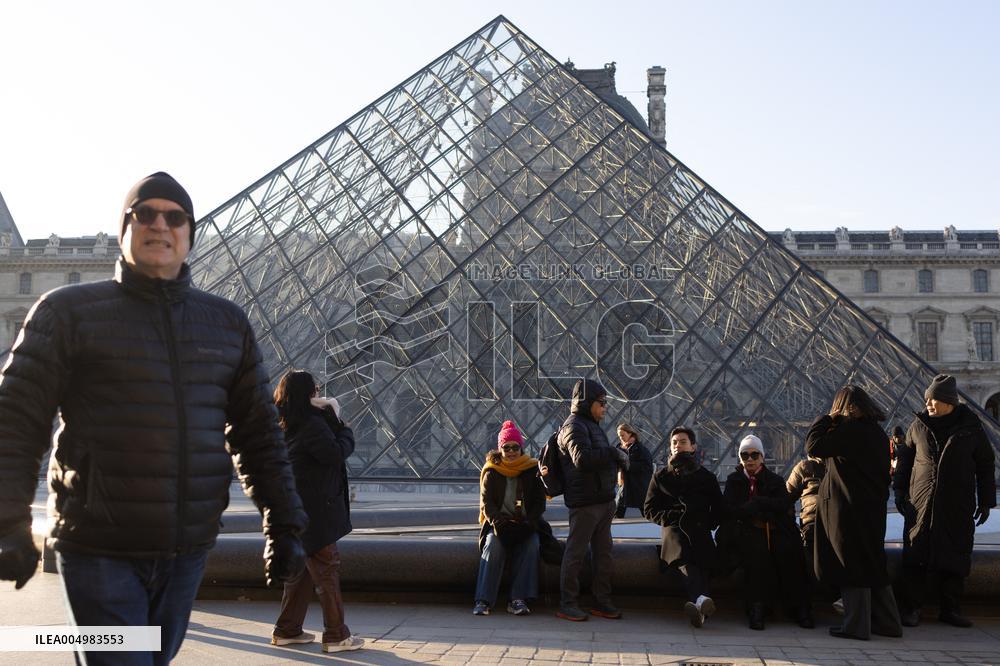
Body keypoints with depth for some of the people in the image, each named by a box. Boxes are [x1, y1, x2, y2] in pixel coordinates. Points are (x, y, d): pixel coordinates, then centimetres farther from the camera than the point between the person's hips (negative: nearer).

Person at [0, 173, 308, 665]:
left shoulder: (227, 324, 8)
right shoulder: (69, 311, -1)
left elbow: (257, 433, 9)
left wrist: (284, 524, 4)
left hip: (188, 550, 4)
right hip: (99, 549, -4)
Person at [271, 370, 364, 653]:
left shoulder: (282, 426, 11)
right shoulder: (312, 425, -18)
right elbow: (336, 454, -22)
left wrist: (332, 417, 4)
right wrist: (345, 430, -5)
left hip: (295, 509, 9)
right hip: (313, 510, -9)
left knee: (301, 569, 18)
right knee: (327, 569, -2)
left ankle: (287, 630, 24)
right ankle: (336, 636, 2)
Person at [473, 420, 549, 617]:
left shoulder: (532, 470, 6)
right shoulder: (491, 472, 5)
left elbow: (539, 502, 3)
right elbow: (486, 503, -1)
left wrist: (527, 523, -14)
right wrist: (498, 522, -20)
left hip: (525, 524, 0)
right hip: (498, 523, 0)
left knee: (531, 545, -30)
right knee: (493, 545, -30)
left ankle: (518, 599, -29)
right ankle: (483, 600, -31)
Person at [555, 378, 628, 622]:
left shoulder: (592, 425, 20)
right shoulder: (574, 426, -12)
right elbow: (582, 459, -27)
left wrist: (618, 459, 3)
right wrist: (614, 453, -20)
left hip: (603, 499, 10)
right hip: (584, 501, -10)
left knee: (603, 552, 14)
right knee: (576, 552, -2)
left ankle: (602, 601, 23)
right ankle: (567, 604, 6)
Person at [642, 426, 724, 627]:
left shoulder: (707, 477, 23)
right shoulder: (661, 476, 22)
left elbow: (718, 510, 24)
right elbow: (649, 509, 19)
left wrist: (706, 524, 5)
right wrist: (670, 517, 3)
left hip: (700, 530, 1)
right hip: (673, 528, -1)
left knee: (703, 560, -32)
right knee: (683, 557, -35)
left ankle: (696, 604, -54)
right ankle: (701, 599, -59)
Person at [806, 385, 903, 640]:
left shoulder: (850, 430, -16)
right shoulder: (877, 432, 10)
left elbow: (813, 446, -18)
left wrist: (827, 419, -8)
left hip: (848, 510, -8)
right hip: (873, 509, 8)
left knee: (852, 566, 0)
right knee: (872, 565, 16)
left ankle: (856, 625, 6)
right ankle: (887, 622, 22)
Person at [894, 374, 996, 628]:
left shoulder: (970, 426, 2)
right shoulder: (918, 424, 5)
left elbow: (985, 465, 7)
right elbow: (905, 460, 13)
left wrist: (986, 502, 6)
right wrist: (901, 492, 9)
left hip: (958, 505, 0)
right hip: (922, 502, 0)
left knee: (955, 557, 5)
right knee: (915, 557, -3)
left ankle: (950, 609, 16)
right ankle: (911, 609, 3)